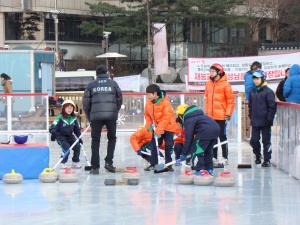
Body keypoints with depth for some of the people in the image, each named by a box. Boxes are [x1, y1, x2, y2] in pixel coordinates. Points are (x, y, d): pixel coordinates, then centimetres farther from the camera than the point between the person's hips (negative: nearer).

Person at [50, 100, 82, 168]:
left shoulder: (74, 118, -2)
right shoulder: (60, 118, -18)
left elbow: (77, 129, 10)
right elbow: (53, 127, -21)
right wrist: (53, 134, -39)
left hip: (69, 136, 5)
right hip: (60, 136, -5)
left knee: (77, 146, -11)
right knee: (66, 148, -22)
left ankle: (75, 162, 6)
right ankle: (62, 163, -3)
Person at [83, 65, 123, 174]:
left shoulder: (91, 85, 8)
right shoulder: (113, 84, 8)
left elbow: (86, 103, 8)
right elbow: (119, 99, 10)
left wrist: (89, 117, 17)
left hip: (96, 116, 0)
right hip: (111, 116, 0)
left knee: (95, 141, 8)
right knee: (112, 138, 18)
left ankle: (95, 167, 5)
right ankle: (109, 162, 6)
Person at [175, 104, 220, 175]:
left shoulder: (189, 119, 3)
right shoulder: (198, 115, 31)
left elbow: (188, 138, -2)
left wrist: (184, 154, 1)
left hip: (206, 132, -9)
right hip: (216, 129, 9)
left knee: (196, 150, 1)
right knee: (208, 150, 27)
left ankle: (198, 172, -3)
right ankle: (209, 169, 32)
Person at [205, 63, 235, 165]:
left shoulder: (225, 85, -9)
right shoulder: (208, 84, 8)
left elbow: (231, 101, -7)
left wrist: (228, 114, -12)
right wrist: (206, 112, 13)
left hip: (221, 117, -6)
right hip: (210, 116, 6)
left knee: (222, 137, -1)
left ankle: (225, 158, 5)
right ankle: (214, 157, 18)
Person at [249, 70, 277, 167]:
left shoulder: (268, 92, -8)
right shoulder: (252, 92, 10)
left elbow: (272, 107, -10)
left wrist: (269, 119, -13)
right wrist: (251, 116, 13)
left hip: (265, 122, -5)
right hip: (255, 122, 5)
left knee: (266, 141, 1)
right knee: (254, 140, 6)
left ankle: (267, 160, 8)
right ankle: (258, 155, 27)